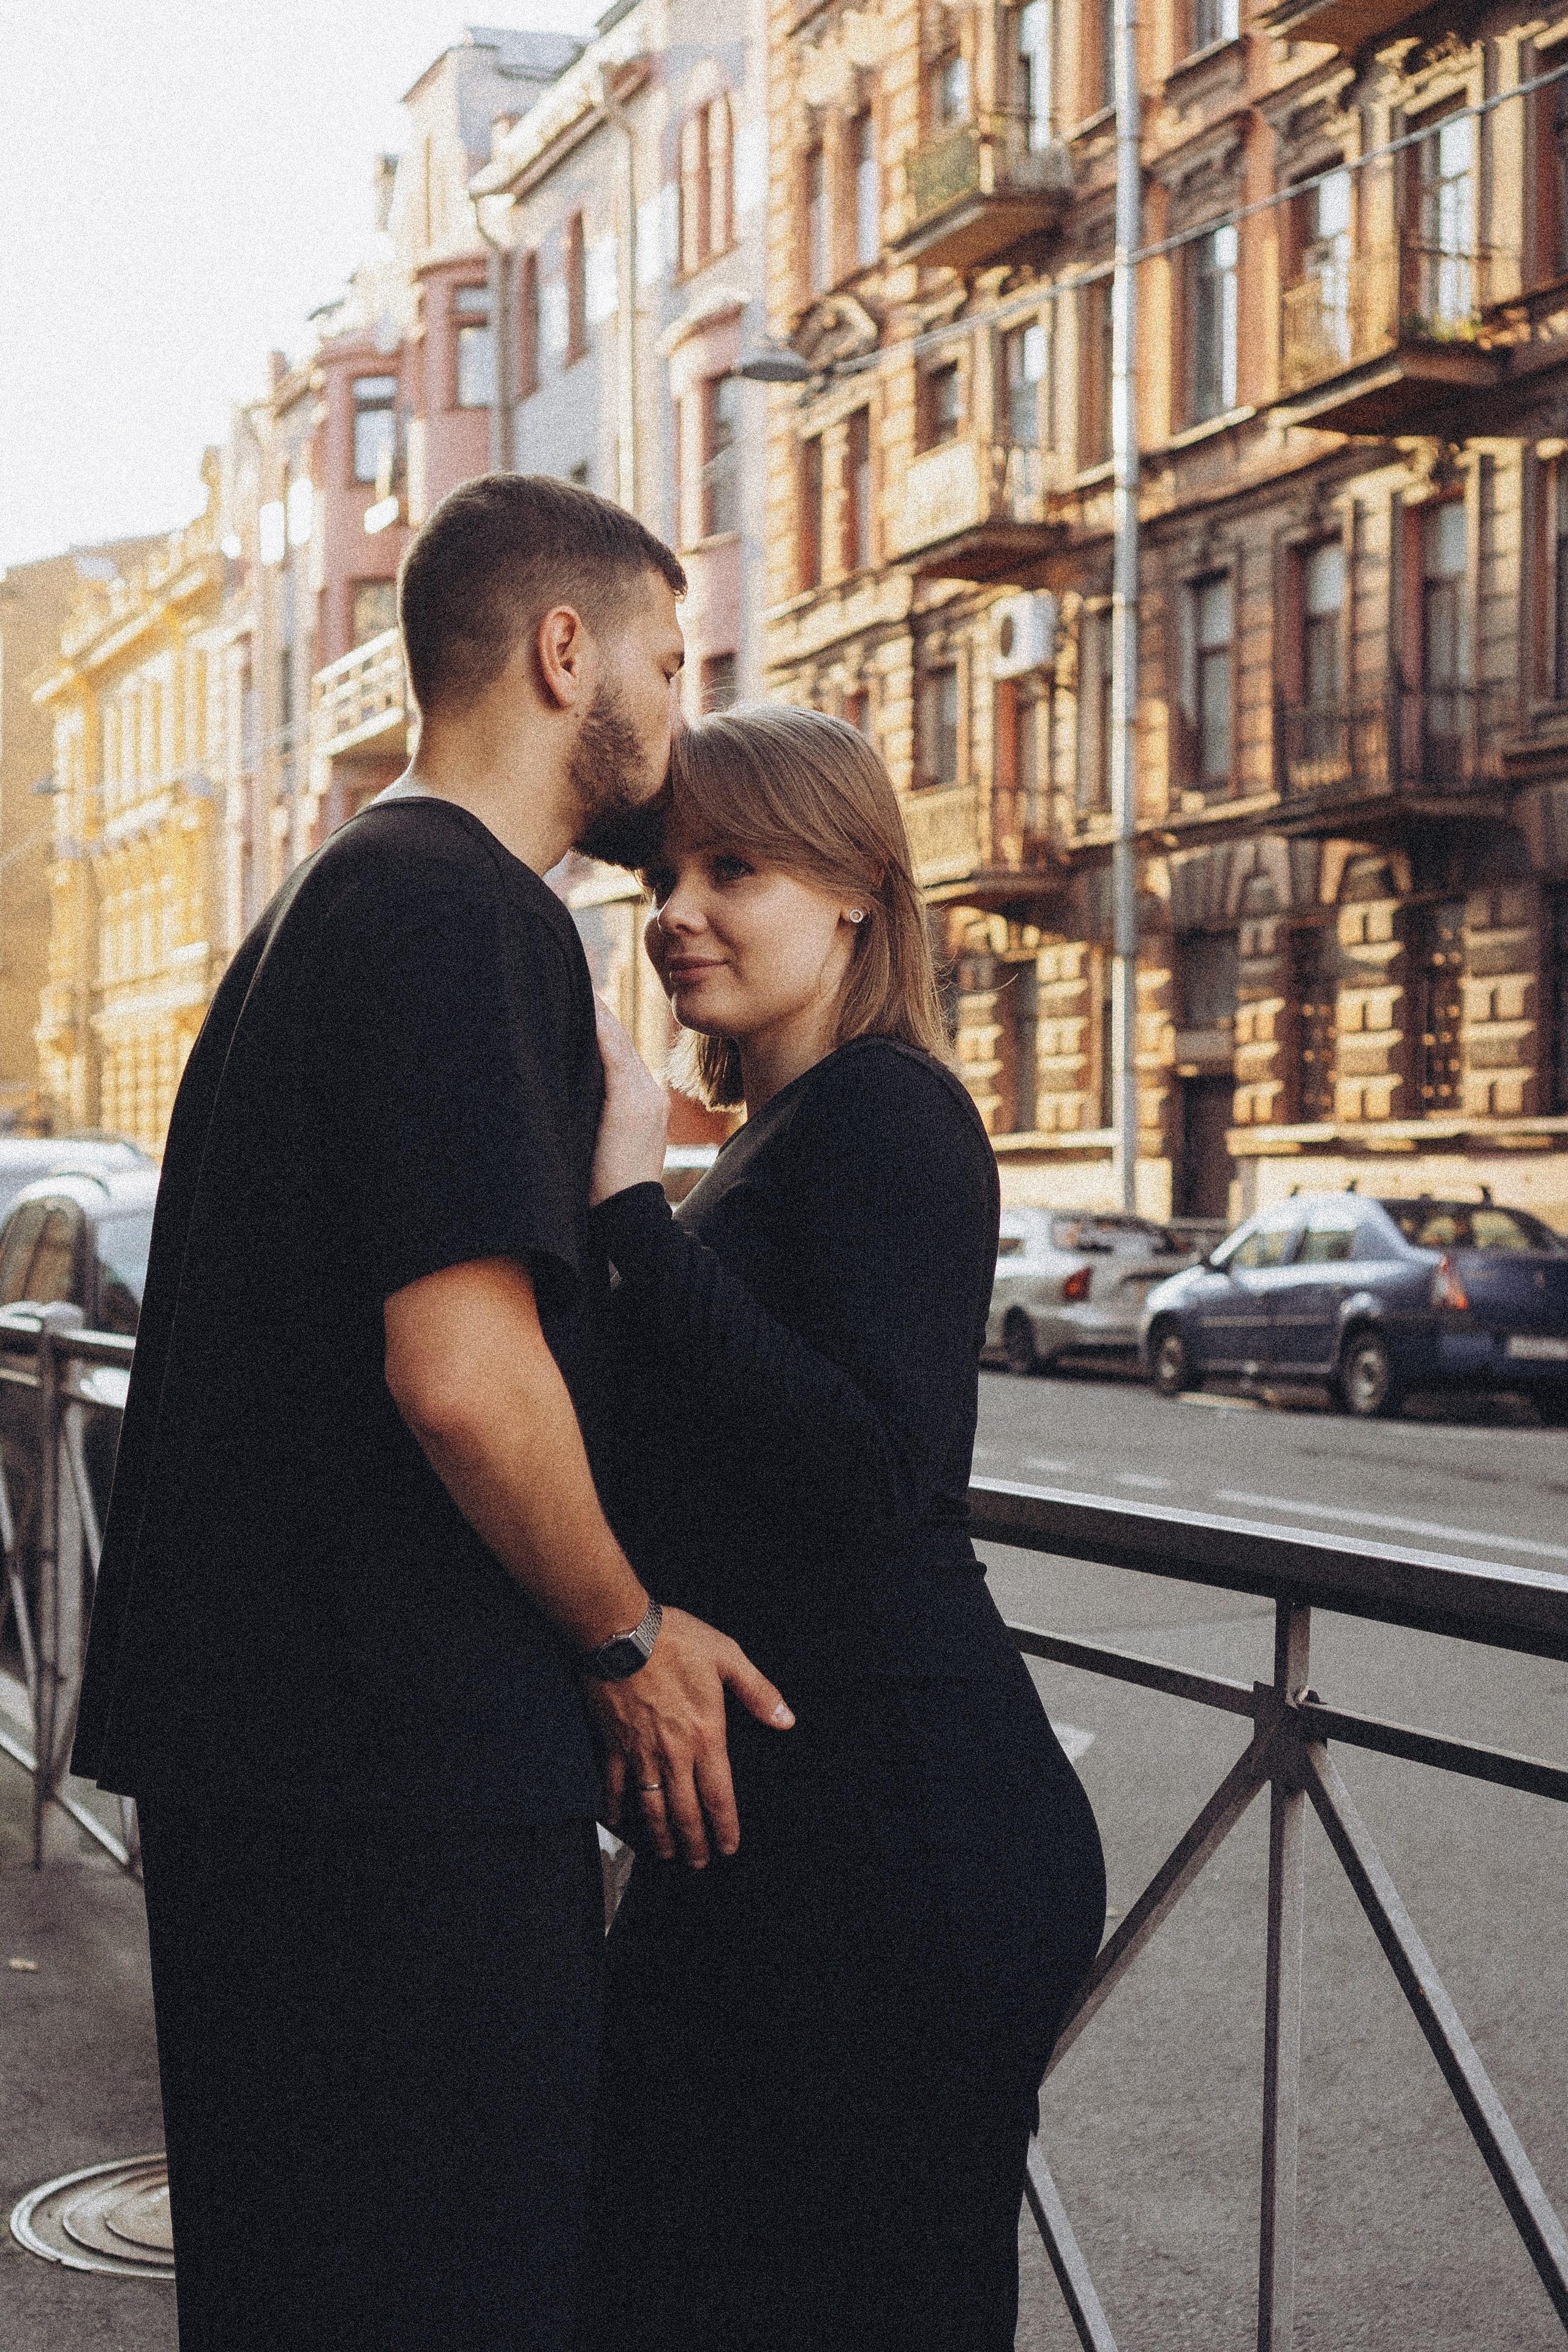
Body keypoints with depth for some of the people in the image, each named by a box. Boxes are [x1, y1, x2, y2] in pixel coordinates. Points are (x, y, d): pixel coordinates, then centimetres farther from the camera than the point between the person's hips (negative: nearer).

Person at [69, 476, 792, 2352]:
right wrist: (629, 1636, -8)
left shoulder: (329, 905, 19)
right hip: (405, 1771, -10)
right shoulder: (468, 916, -14)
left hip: (257, 1741, 10)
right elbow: (463, 1373, -23)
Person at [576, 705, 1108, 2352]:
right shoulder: (779, 1135, 17)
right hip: (767, 1830, 10)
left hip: (894, 1833, -10)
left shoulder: (885, 1112, -12)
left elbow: (870, 1469, -25)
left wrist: (638, 1210, -23)